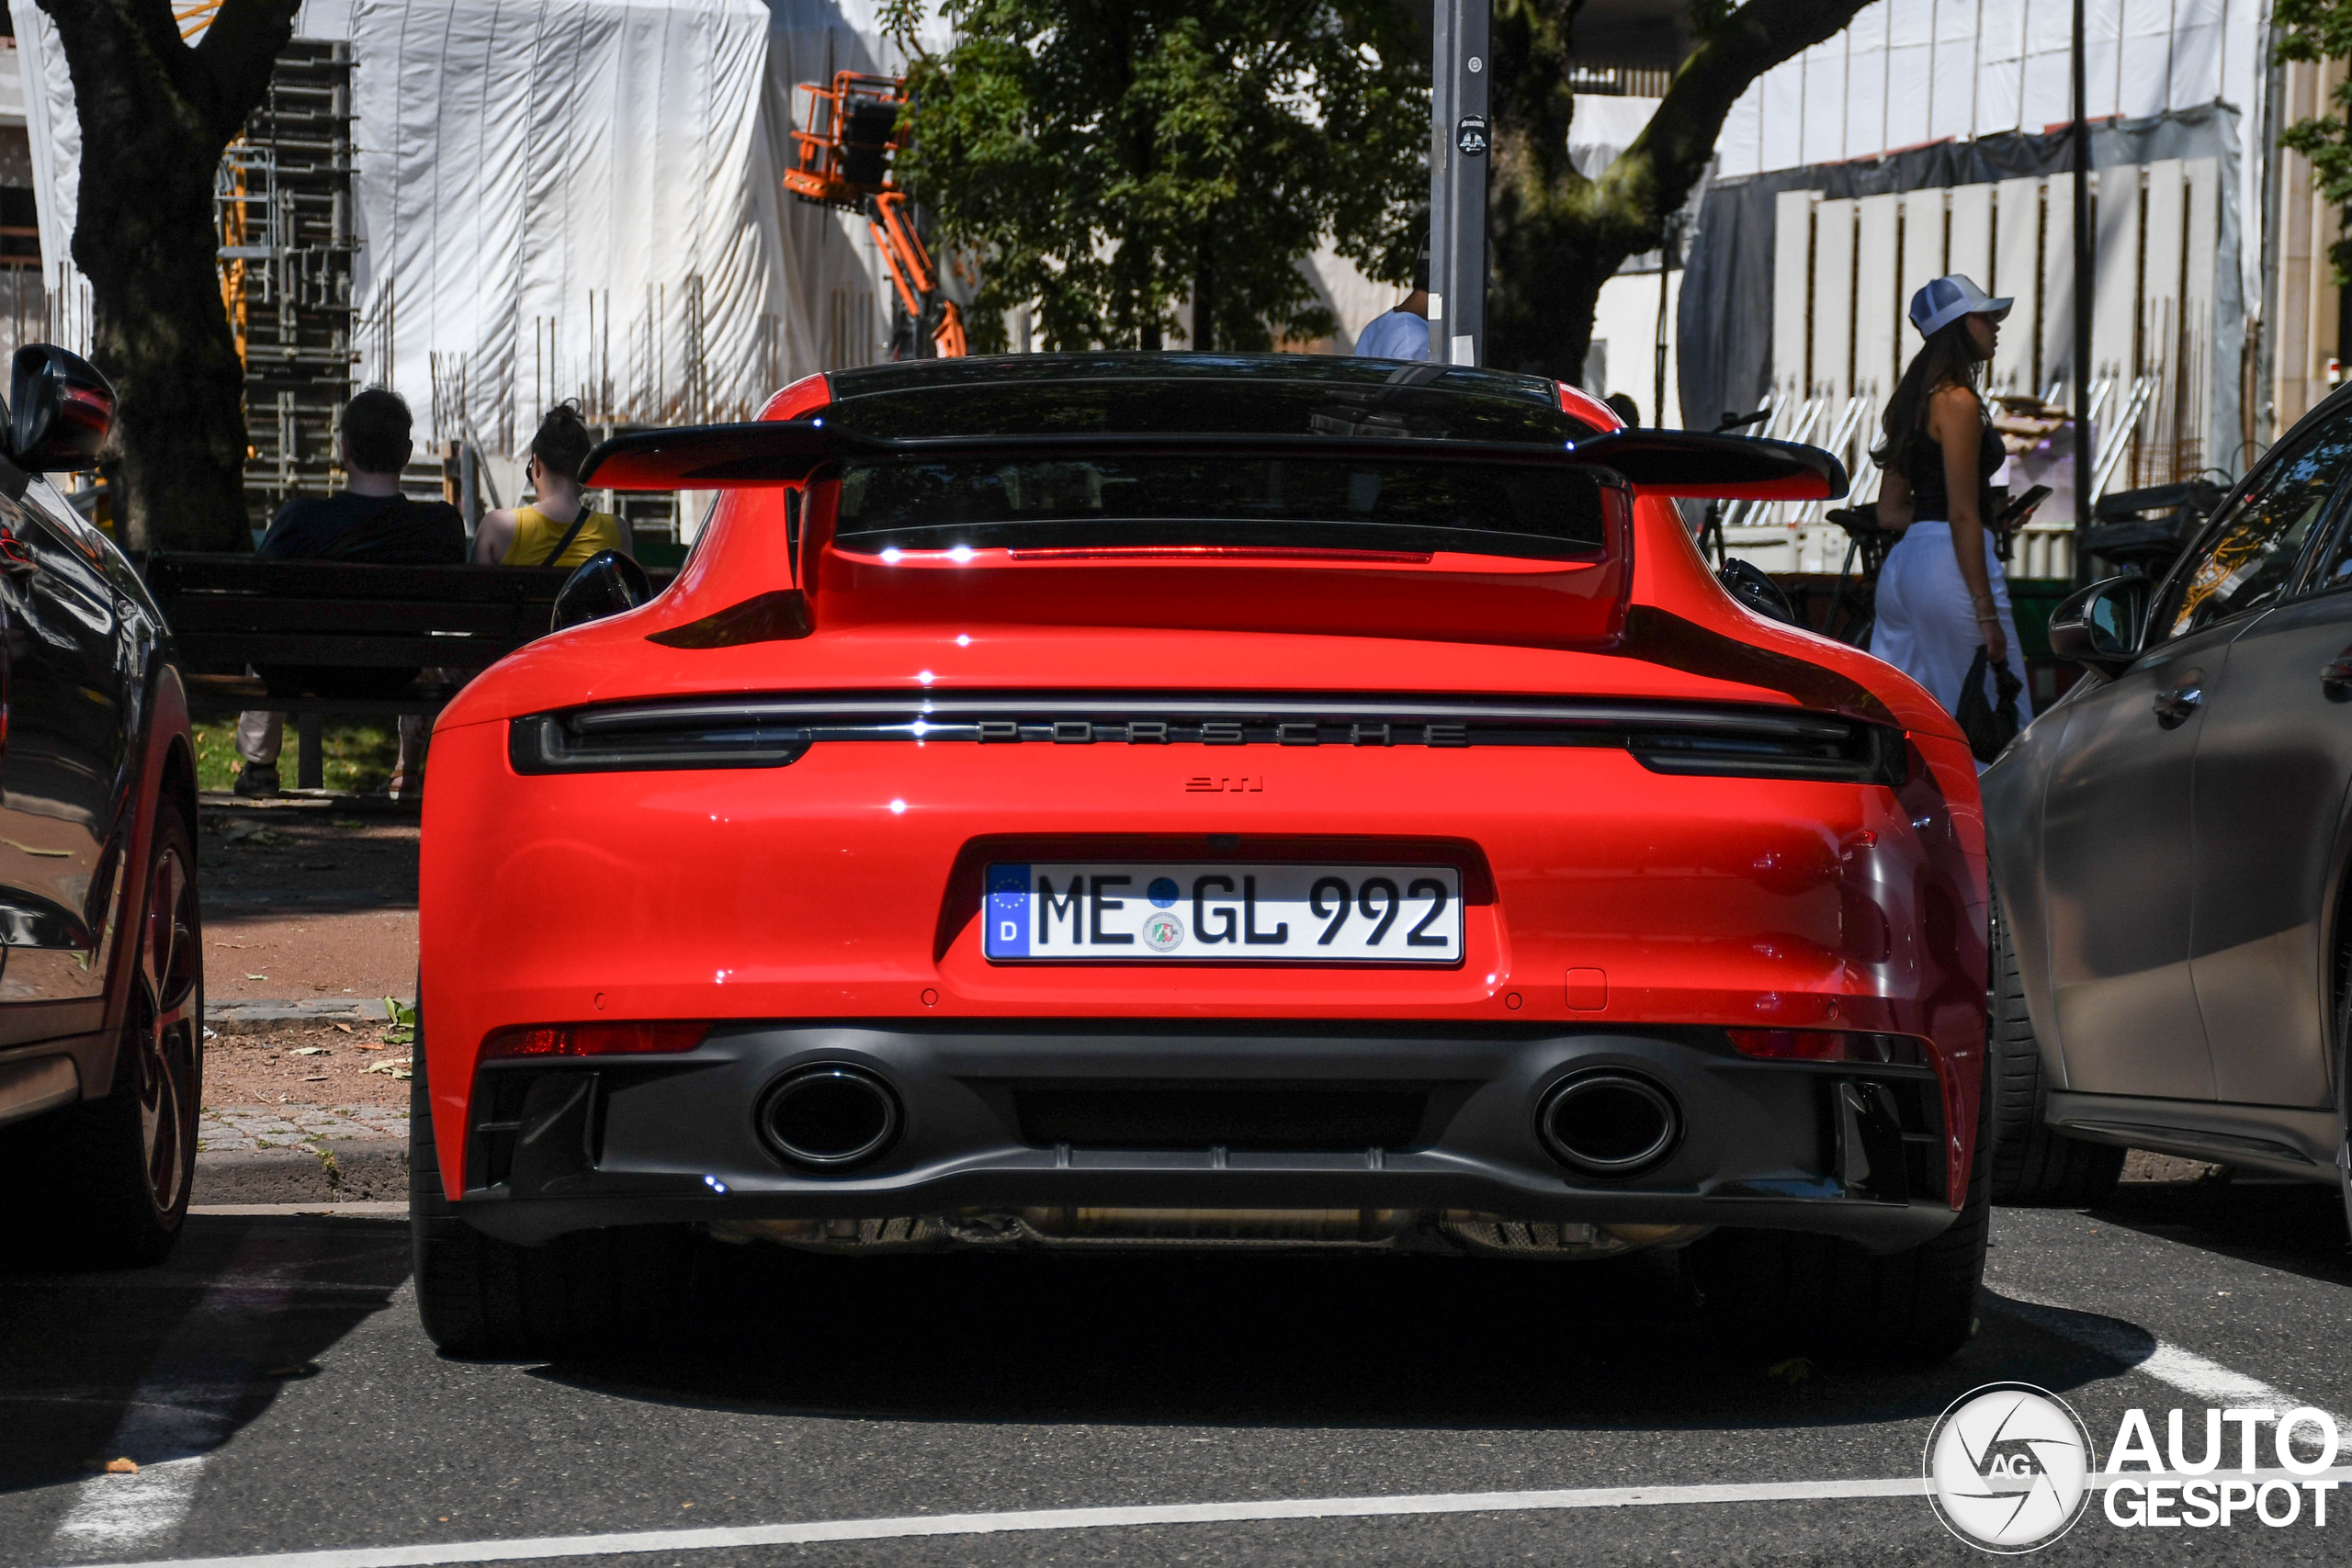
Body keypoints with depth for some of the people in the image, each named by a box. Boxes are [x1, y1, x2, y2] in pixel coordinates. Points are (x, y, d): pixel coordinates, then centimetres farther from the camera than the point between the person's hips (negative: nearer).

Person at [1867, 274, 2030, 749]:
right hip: (1948, 565, -10)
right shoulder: (1958, 401, -10)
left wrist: (1994, 517, 18)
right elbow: (1962, 515, -16)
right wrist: (1986, 612, -17)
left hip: (1902, 563, 10)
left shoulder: (1912, 400, 18)